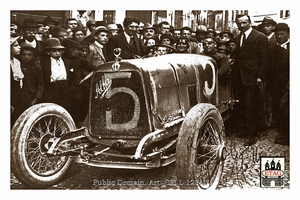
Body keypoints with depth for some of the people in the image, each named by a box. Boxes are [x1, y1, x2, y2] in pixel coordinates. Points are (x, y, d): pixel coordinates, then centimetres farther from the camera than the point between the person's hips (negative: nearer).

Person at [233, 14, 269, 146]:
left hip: (252, 78, -6)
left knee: (251, 106, -5)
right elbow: (238, 57, 13)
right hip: (240, 77, 6)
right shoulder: (238, 38, 14)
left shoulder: (260, 37, -4)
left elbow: (264, 59, -7)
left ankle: (252, 135, 4)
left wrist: (260, 77, -13)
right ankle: (247, 130, 21)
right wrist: (235, 73, 4)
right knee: (244, 106, 9)